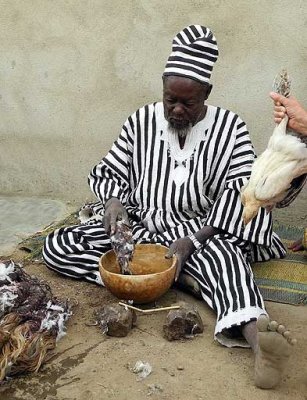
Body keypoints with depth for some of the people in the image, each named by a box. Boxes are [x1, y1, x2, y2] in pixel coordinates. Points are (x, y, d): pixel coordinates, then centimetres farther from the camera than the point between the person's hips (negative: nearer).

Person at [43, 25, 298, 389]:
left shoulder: (229, 127, -4)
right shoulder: (142, 120, 3)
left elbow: (241, 191, -13)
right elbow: (109, 172, 10)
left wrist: (191, 241, -25)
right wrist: (114, 201, -16)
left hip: (201, 231, -3)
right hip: (139, 225, 3)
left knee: (221, 252, -39)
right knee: (55, 246, -14)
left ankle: (254, 333, -62)